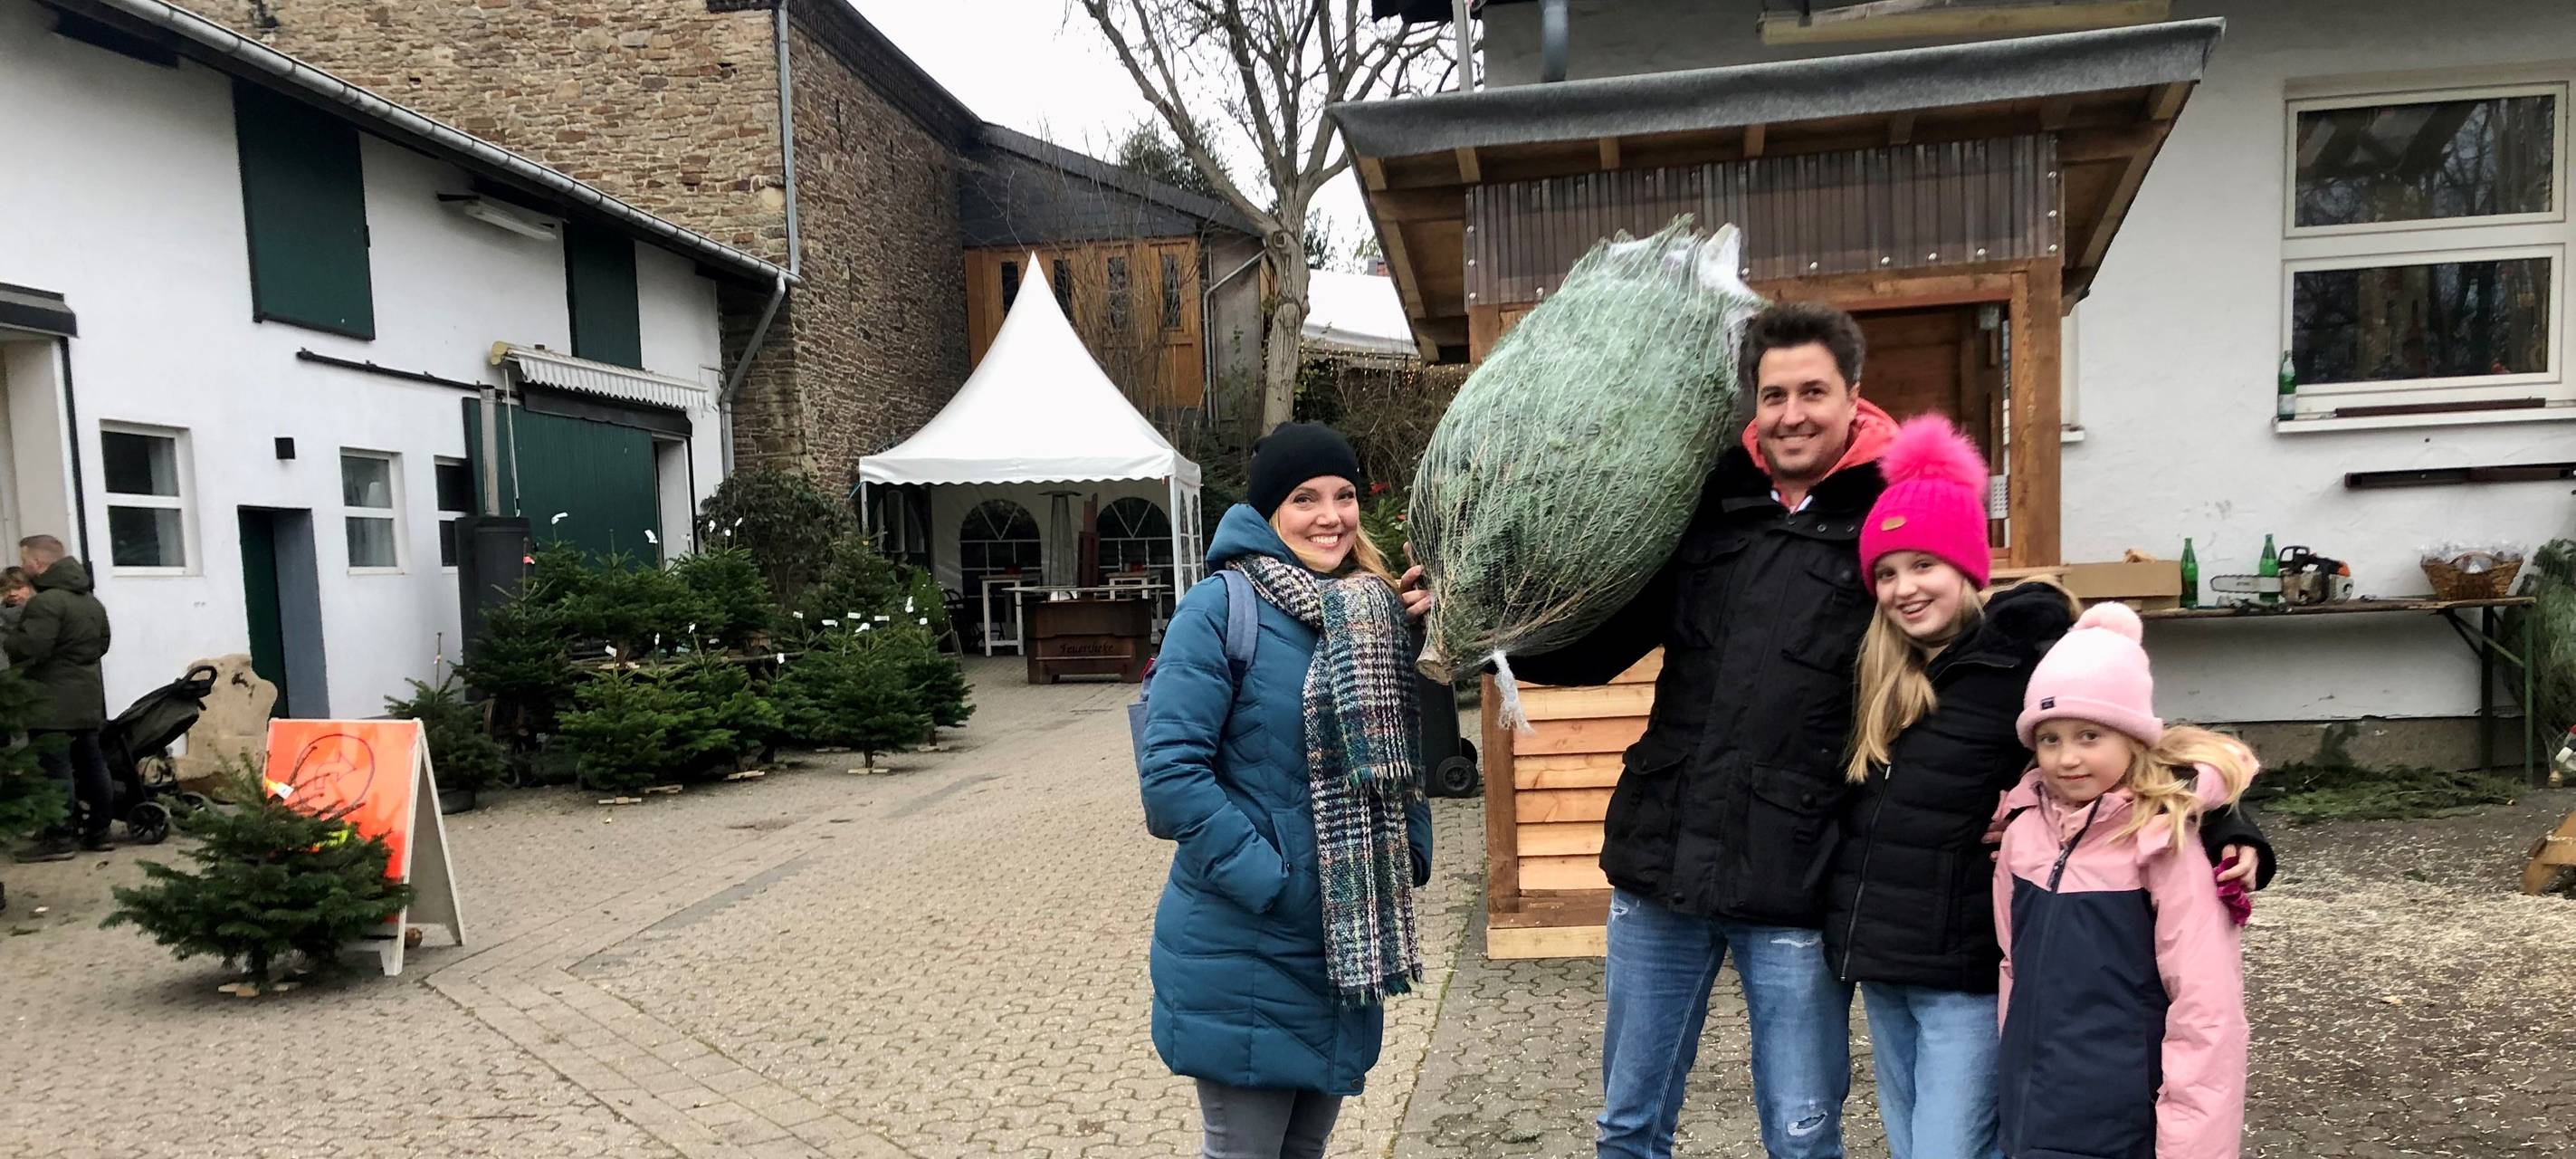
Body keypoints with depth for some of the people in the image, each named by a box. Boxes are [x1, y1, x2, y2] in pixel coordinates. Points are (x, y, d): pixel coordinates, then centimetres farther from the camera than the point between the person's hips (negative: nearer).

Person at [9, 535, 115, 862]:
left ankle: (61, 839, -5)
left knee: (55, 769, -6)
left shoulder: (46, 602, -16)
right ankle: (98, 831, 16)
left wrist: (5, 639, -4)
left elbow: (27, 649, -22)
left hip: (53, 703, -9)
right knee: (92, 764, 11)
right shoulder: (91, 601, 16)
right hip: (88, 698, 9)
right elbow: (101, 644, 25)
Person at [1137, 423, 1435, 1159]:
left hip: (1346, 944, 6)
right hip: (1244, 952, -6)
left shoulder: (1376, 612, 6)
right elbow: (1171, 771, -19)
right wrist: (1268, 879, -20)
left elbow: (1401, 754, 14)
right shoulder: (1220, 609, -14)